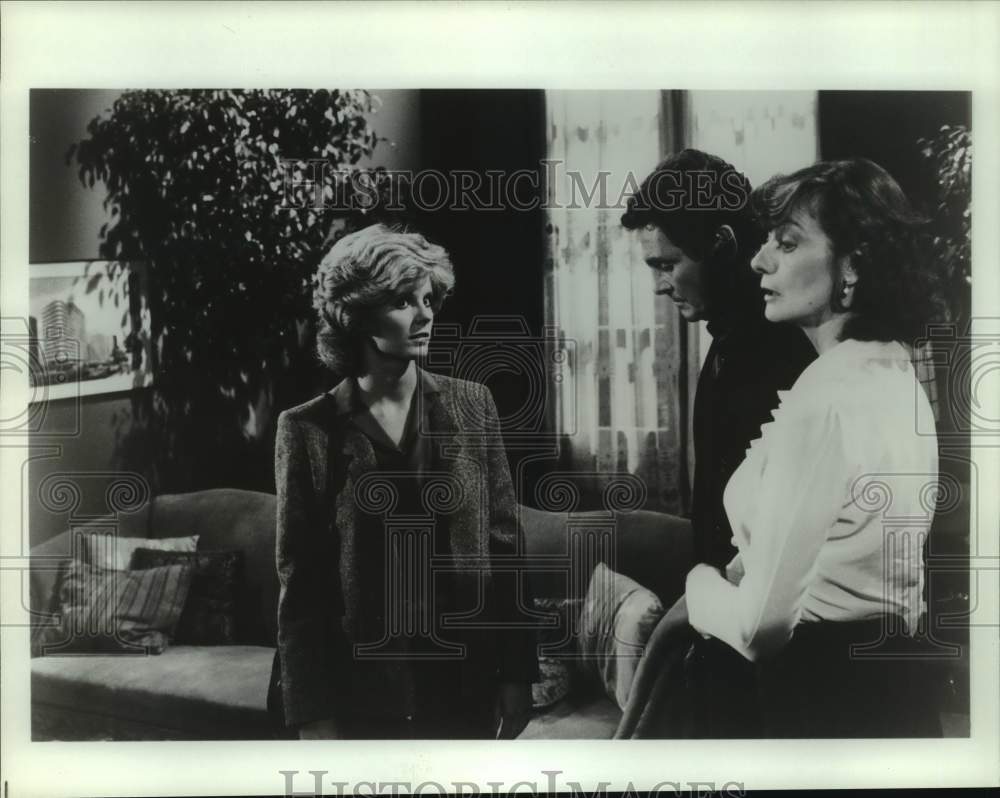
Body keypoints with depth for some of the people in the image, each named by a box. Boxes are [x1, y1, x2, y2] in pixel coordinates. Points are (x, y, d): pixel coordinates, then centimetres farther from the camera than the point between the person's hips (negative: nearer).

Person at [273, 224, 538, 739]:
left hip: (466, 684, 2)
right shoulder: (308, 430, -5)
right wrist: (311, 713, -6)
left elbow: (504, 545, 2)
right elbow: (298, 584, -4)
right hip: (361, 691, -2)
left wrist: (516, 675, 0)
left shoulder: (472, 407, 1)